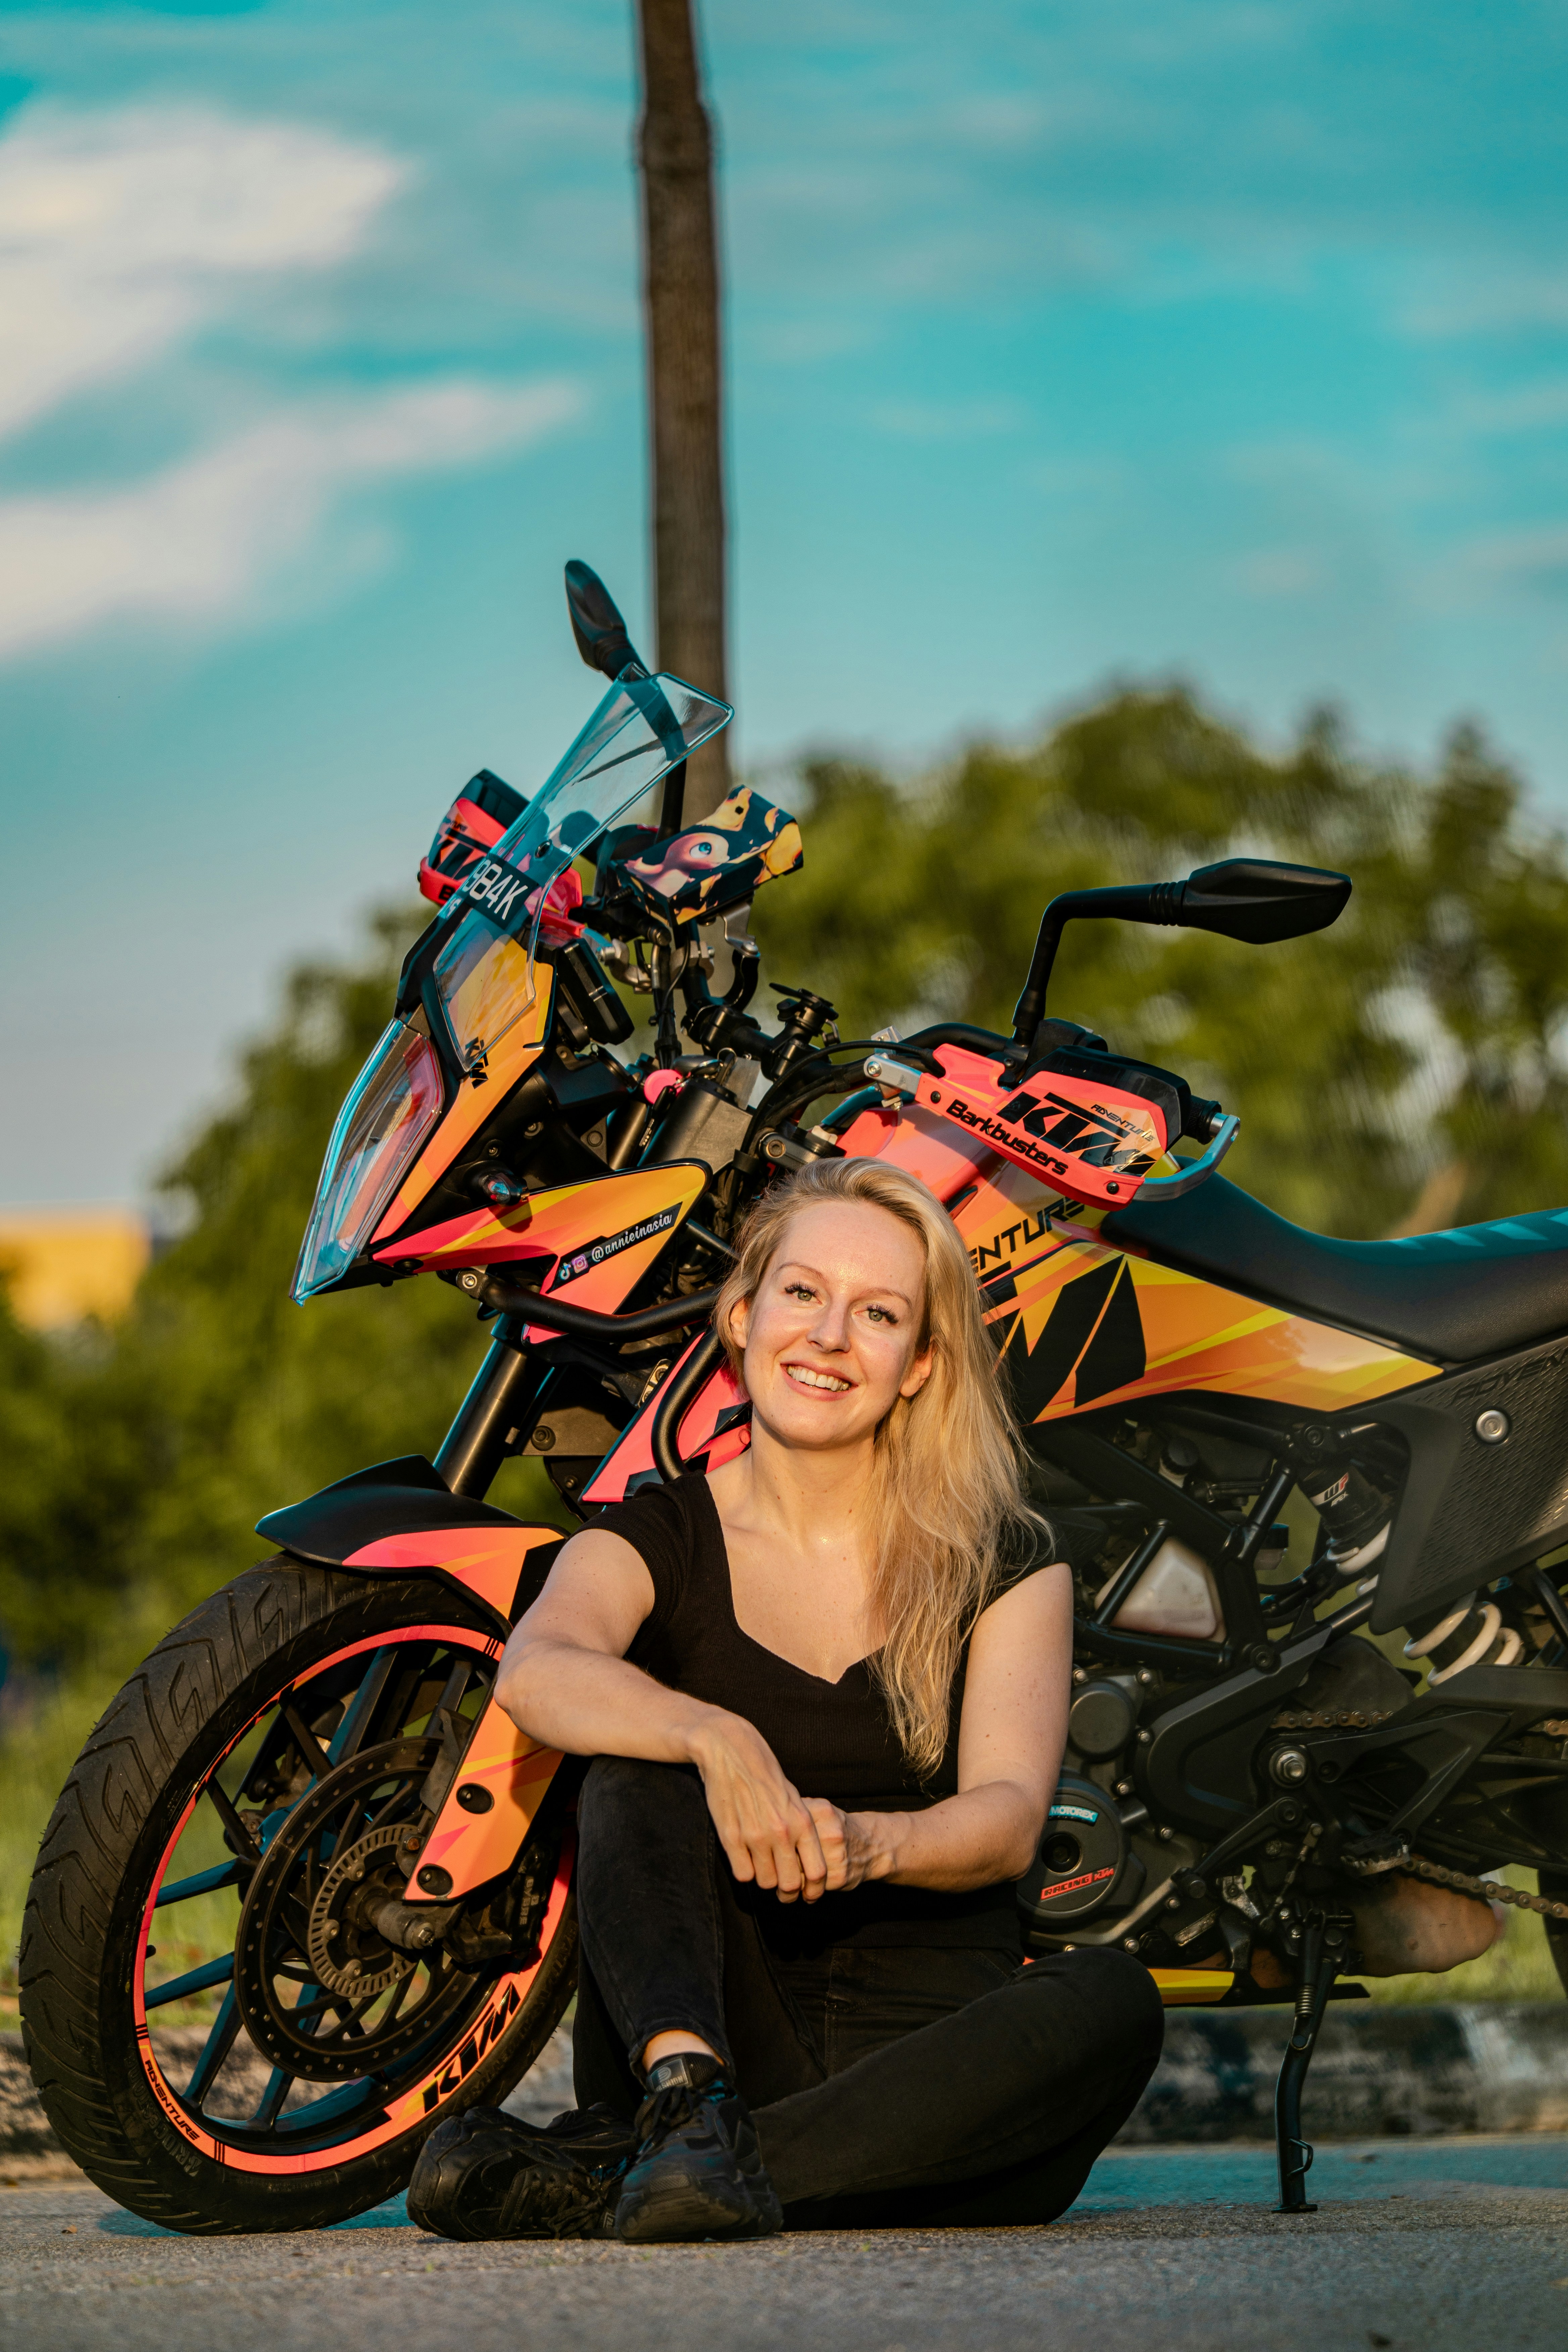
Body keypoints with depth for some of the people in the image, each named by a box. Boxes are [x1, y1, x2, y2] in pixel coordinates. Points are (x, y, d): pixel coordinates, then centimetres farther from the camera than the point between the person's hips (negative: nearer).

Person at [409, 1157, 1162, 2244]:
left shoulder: (1004, 1560, 9)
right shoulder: (658, 1537, 7)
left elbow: (1012, 1817, -6)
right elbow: (535, 1673, -17)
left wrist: (869, 1845, -29)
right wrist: (717, 1740, -37)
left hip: (925, 2053, 1)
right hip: (722, 2030, -1)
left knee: (1112, 2002, -31)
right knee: (641, 1770, -23)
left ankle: (610, 2172, -39)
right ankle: (691, 2098, -49)